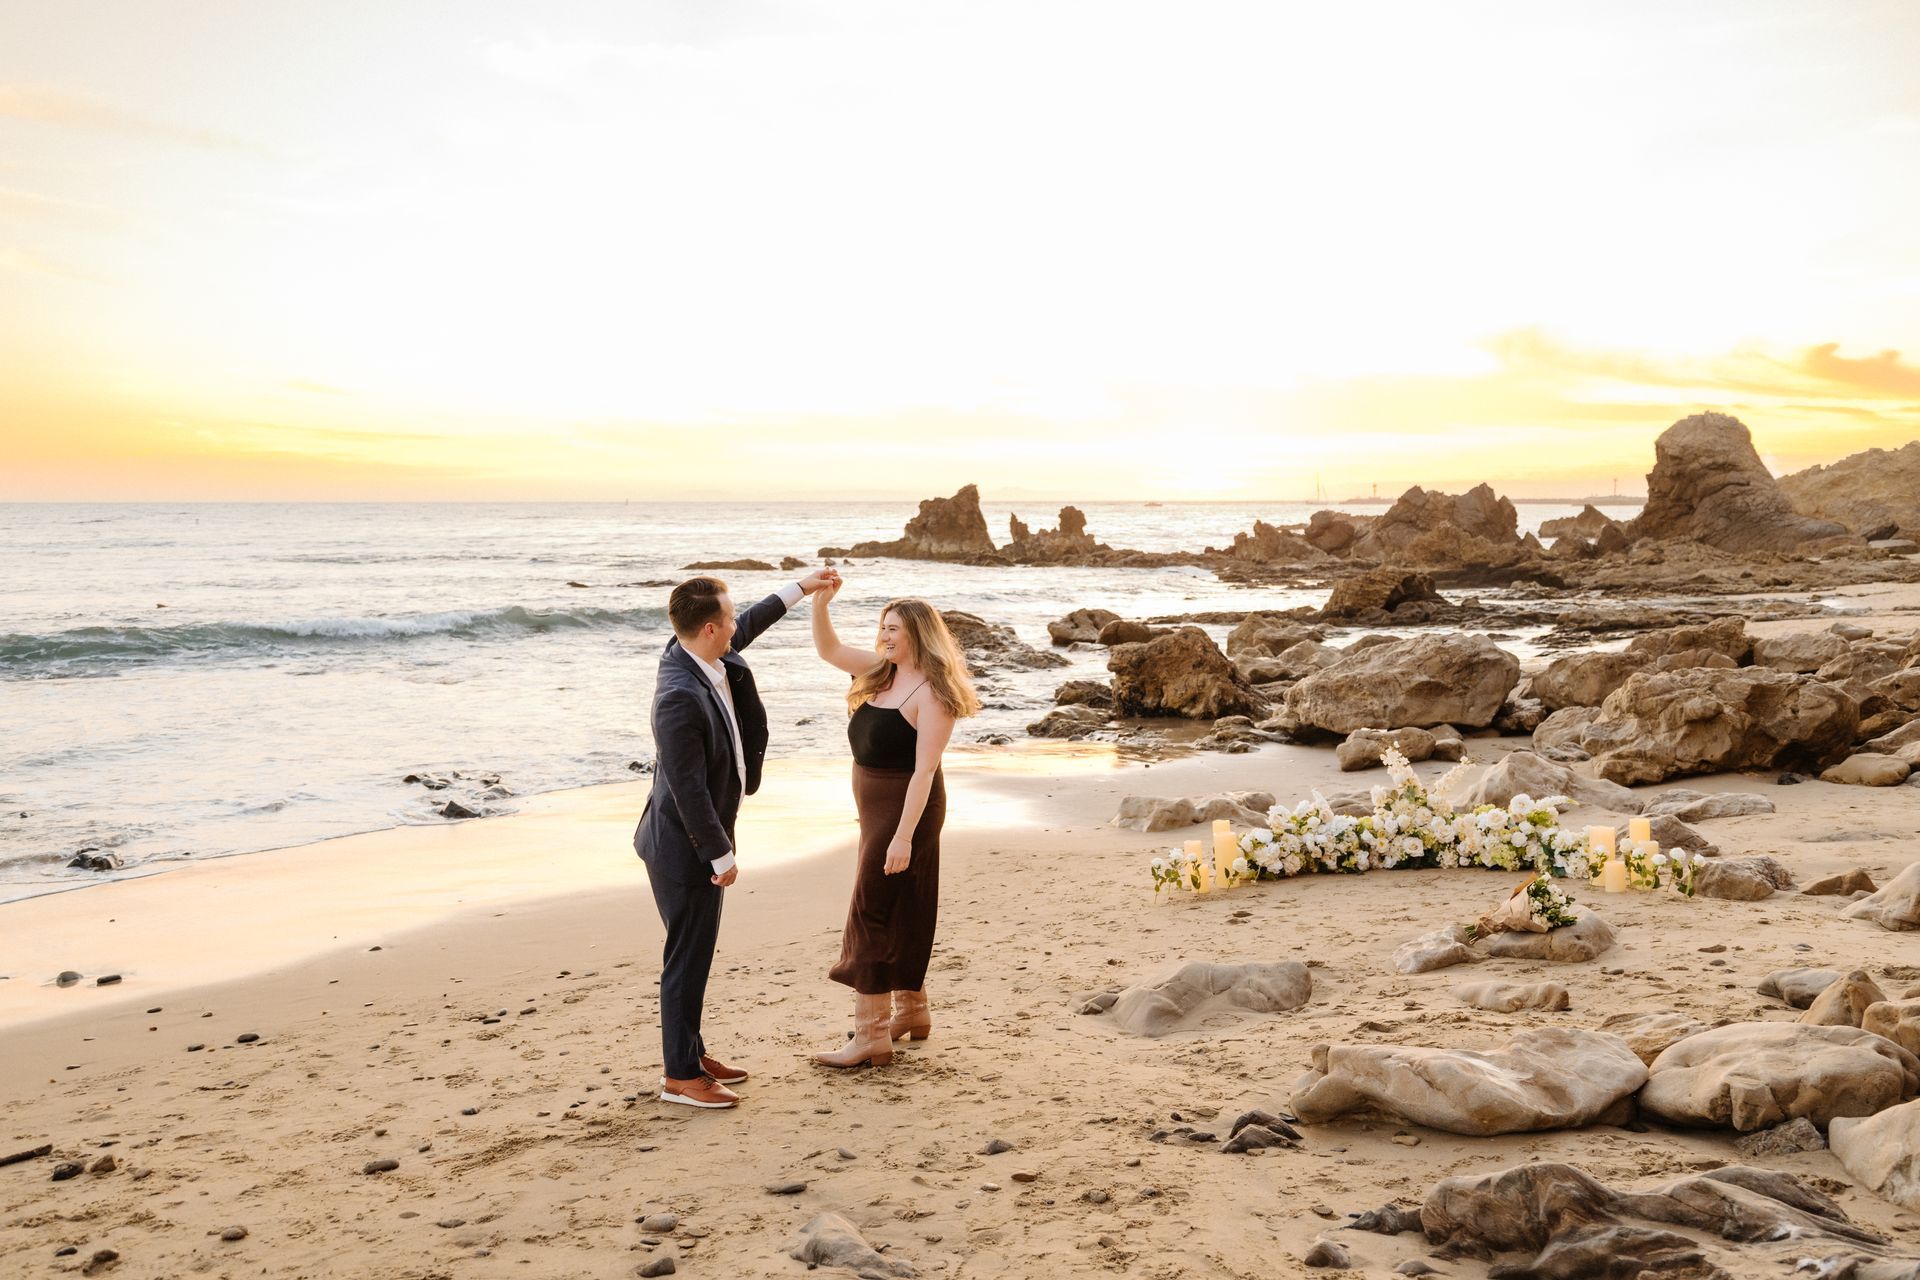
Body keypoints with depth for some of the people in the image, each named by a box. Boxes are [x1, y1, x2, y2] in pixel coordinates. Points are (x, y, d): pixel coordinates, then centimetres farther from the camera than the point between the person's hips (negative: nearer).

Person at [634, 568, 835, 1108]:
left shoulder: (704, 657, -2)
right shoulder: (680, 697, -29)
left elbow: (746, 628, 21)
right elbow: (688, 789, -26)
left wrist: (800, 588, 26)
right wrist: (721, 855, -18)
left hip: (697, 840, 10)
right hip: (684, 846, -10)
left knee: (696, 952, 19)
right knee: (688, 957, 1)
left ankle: (691, 1051, 32)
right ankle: (680, 1075, 13)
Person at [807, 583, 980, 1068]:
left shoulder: (932, 693, -19)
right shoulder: (882, 671, 7)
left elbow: (924, 770, -23)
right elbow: (828, 649, 13)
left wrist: (904, 835, -27)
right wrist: (820, 601, -3)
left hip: (907, 808, -9)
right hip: (875, 807, 9)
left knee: (871, 914, -8)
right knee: (899, 915, 18)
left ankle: (870, 1037, -4)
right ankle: (910, 1009, 32)